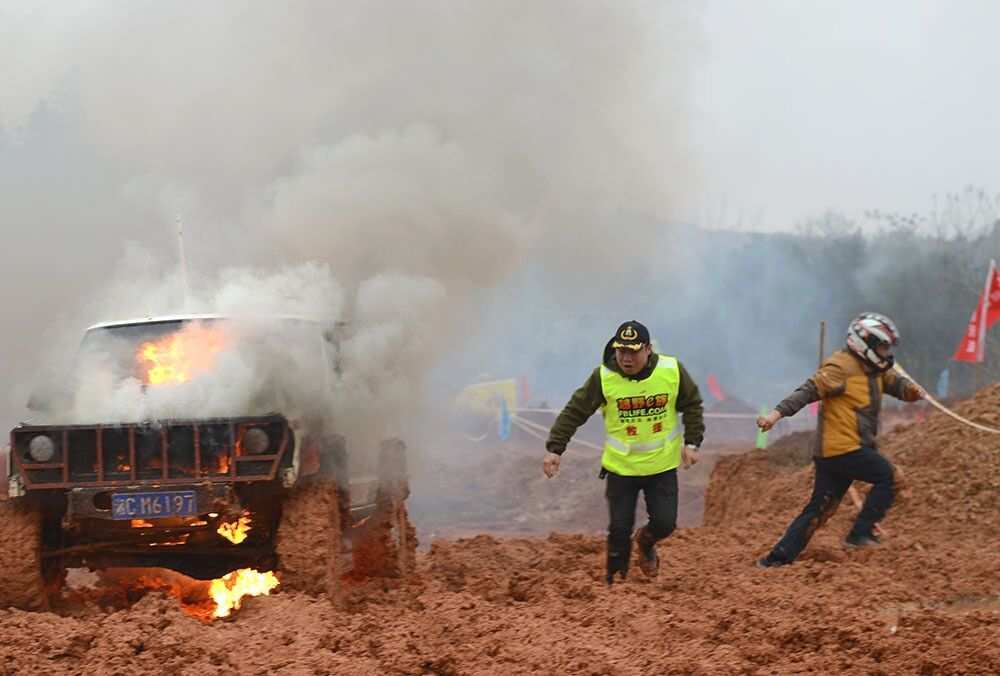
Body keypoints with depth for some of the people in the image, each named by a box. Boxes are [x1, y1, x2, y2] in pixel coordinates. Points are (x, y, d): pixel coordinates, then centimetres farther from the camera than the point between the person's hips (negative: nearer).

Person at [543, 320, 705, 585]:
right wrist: (554, 449, -16)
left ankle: (645, 542, 36)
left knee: (664, 523, 0)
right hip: (620, 466, -1)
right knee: (620, 529, -1)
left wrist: (692, 443, -6)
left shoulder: (672, 371, -13)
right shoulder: (603, 377, -16)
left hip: (662, 465, 1)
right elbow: (574, 412, -11)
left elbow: (692, 406, 2)